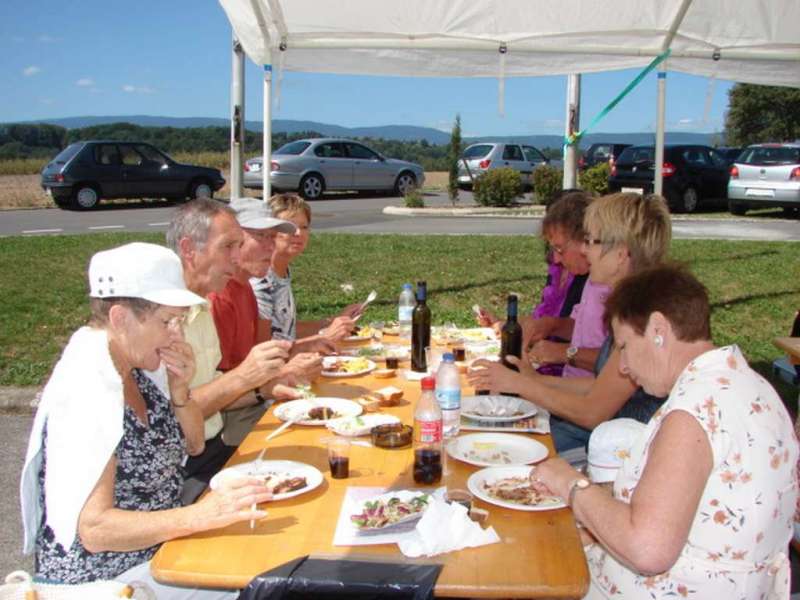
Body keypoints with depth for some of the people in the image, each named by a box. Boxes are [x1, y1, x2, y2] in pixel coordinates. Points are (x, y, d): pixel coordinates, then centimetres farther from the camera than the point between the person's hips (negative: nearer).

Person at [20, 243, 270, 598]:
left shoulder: (134, 366, -2)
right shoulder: (87, 391, -25)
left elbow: (193, 444, 10)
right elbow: (94, 529, -27)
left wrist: (179, 390, -9)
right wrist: (200, 515, -36)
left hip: (155, 548, 8)